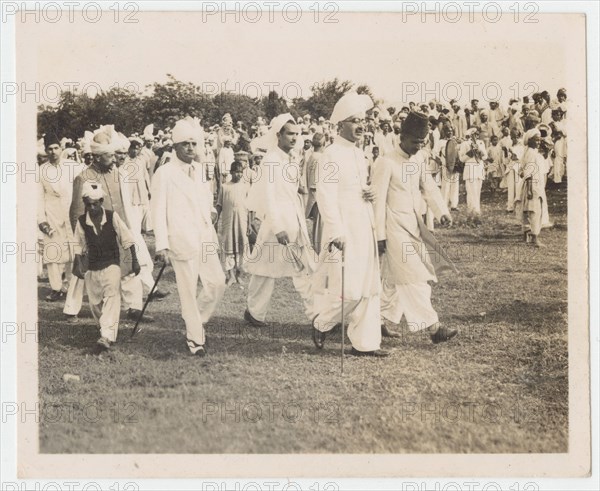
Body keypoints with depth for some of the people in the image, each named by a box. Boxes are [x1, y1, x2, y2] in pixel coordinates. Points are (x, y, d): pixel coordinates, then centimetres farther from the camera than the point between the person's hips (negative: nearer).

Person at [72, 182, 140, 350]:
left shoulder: (112, 217, -9)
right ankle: (104, 328, 32)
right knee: (95, 301, 8)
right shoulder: (82, 222, -4)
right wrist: (77, 265, -3)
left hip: (111, 264, -3)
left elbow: (127, 239, -2)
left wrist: (134, 261, -1)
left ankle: (108, 335, -28)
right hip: (92, 267, 3)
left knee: (112, 295, -20)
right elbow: (79, 245, 8)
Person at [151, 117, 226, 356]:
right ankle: (195, 339, 11)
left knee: (217, 283, 4)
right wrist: (162, 245, -14)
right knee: (188, 291, -1)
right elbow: (158, 211, -9)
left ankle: (197, 322, 25)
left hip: (205, 239, 6)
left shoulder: (199, 170, 12)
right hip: (182, 242, -6)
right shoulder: (164, 173, -6)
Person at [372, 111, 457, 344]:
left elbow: (429, 187, 5)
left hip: (414, 225, 8)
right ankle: (433, 327, -9)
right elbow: (379, 200, -13)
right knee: (414, 278, -9)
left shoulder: (418, 159, 8)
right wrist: (380, 235, -14)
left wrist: (442, 212, -13)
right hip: (395, 227, -8)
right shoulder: (387, 163, -14)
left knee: (395, 278, 13)